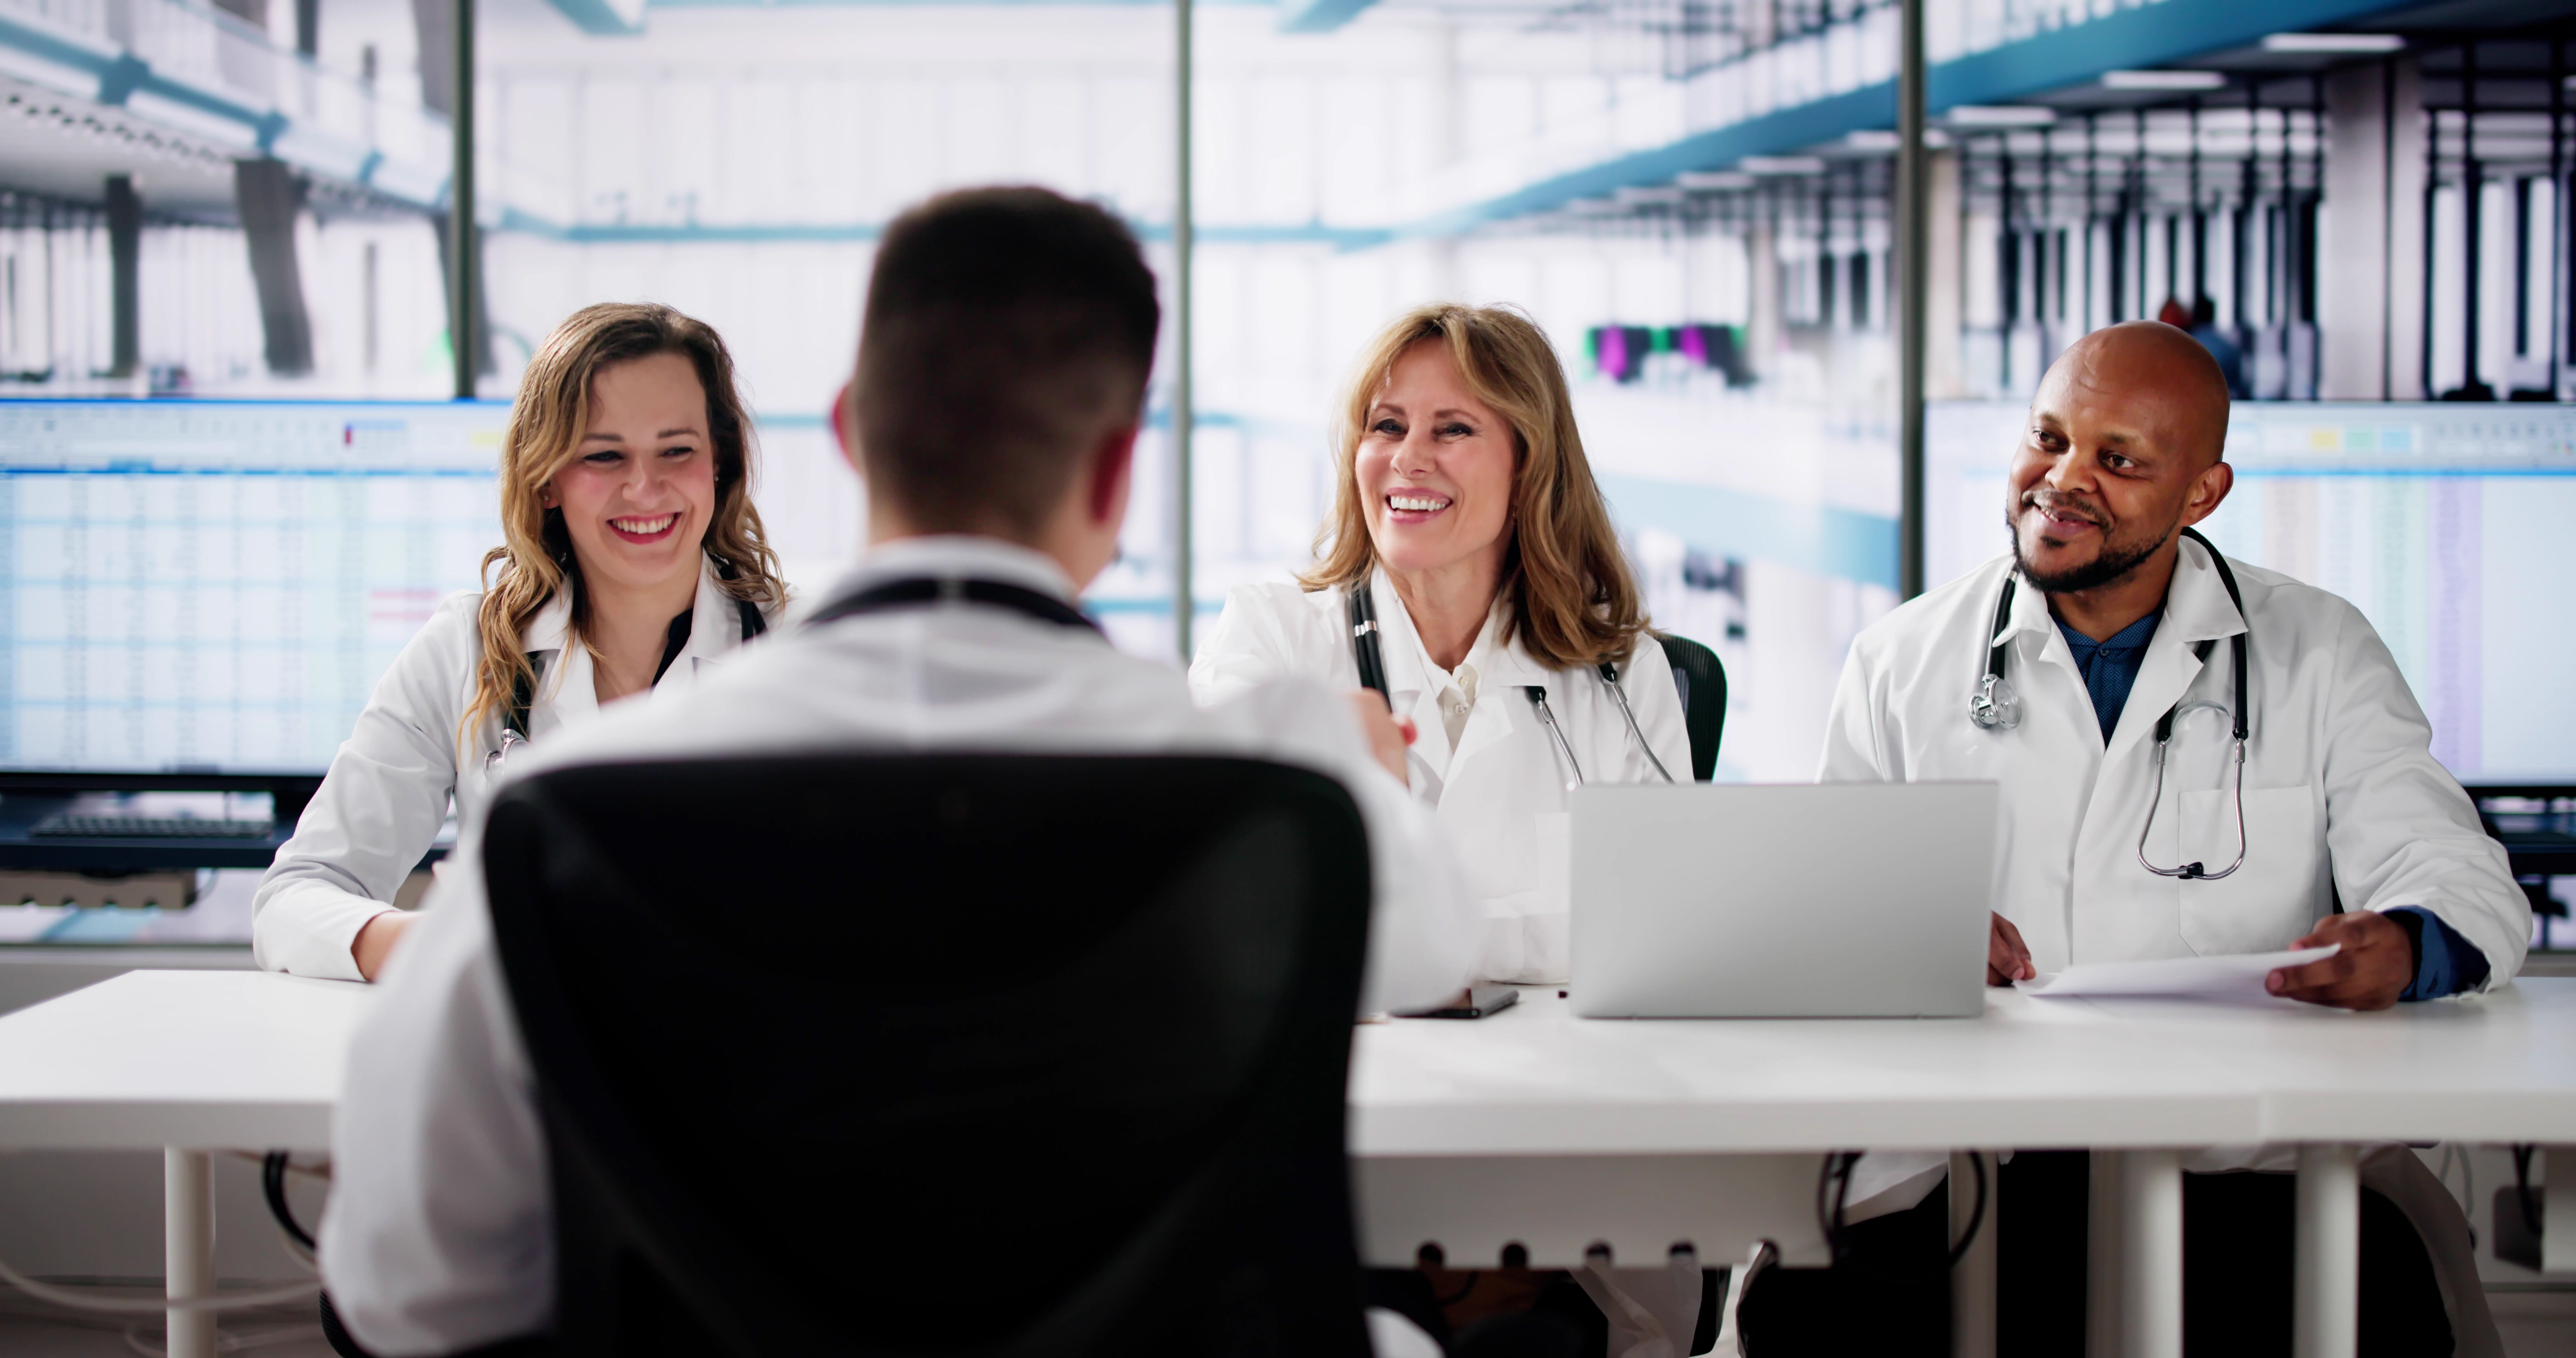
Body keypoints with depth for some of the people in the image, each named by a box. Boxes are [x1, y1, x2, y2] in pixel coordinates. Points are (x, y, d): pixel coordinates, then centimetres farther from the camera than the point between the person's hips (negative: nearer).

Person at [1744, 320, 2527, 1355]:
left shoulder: (2320, 655, 12)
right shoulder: (1901, 663, 14)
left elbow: (2463, 883, 3)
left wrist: (2402, 949, -22)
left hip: (2249, 1164, 0)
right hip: (1958, 1165, 0)